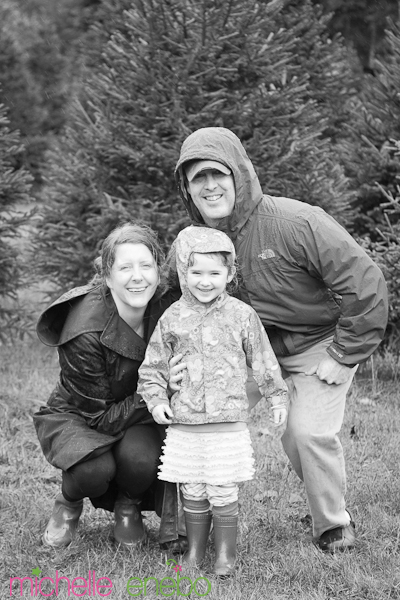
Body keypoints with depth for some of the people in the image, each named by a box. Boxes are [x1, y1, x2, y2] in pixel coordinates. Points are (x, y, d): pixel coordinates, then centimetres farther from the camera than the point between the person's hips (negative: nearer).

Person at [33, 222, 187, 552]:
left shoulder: (169, 309, -17)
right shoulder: (84, 334, -30)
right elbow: (101, 417, -22)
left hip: (139, 416, 3)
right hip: (78, 416, -3)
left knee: (140, 458, -32)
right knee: (95, 469, -35)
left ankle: (128, 506, 5)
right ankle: (69, 504, 4)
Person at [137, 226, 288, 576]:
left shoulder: (242, 316, -2)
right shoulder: (173, 318, 1)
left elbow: (263, 361, 8)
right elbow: (154, 366, 8)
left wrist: (277, 396, 10)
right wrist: (156, 399, -3)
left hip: (228, 424, -2)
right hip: (184, 425, 2)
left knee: (223, 492, 1)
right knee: (192, 492, 10)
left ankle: (226, 553, 15)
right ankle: (195, 550, 24)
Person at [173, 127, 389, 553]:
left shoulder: (296, 223, -27)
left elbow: (364, 283, -24)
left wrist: (343, 356, -19)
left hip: (320, 340, -5)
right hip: (261, 345, 5)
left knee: (309, 431, -15)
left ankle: (335, 529, 7)